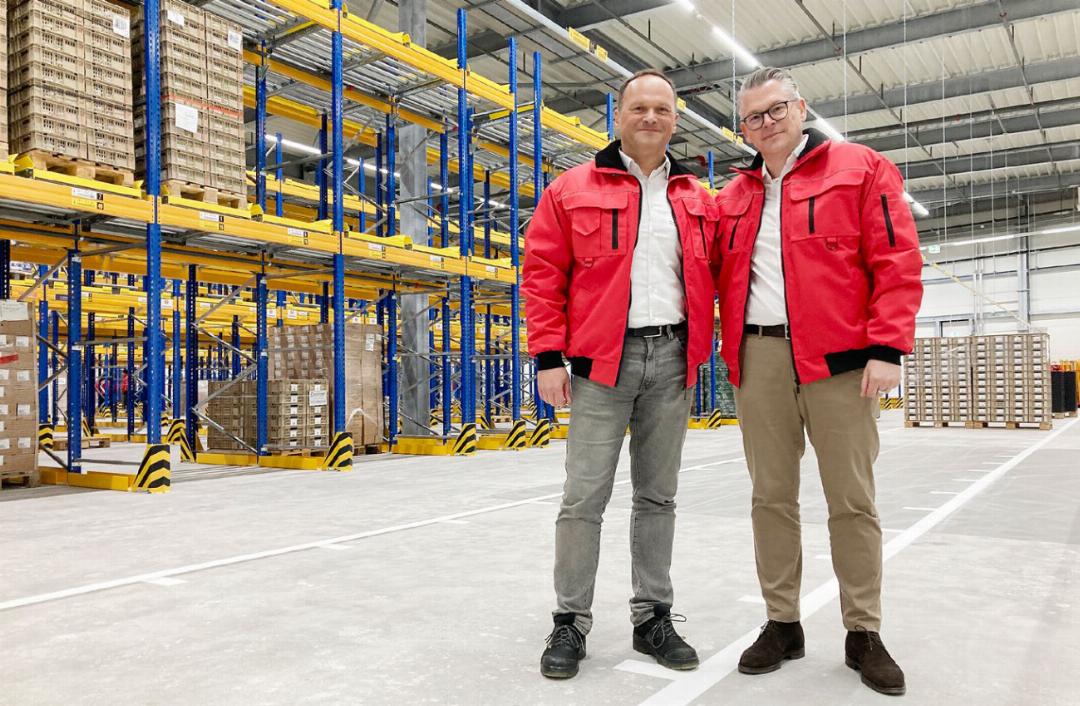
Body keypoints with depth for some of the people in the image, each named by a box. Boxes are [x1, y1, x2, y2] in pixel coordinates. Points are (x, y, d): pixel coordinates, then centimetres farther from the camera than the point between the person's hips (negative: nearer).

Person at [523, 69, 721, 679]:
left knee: (658, 496, 11)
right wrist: (548, 355, -8)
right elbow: (544, 274, -2)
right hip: (603, 359, -3)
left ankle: (653, 617, 23)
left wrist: (699, 349, 5)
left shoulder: (698, 199, 13)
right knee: (586, 495, -2)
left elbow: (711, 279, 16)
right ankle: (571, 621, 12)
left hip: (672, 360, 4)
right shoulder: (574, 190, 2)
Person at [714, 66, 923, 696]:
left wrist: (886, 347, -12)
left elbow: (897, 262, -4)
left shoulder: (862, 170, 3)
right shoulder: (734, 197, 16)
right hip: (758, 358, 4)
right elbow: (719, 277, 17)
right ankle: (783, 623, 20)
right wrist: (730, 350, 3)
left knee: (853, 499, 3)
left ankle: (865, 632, 17)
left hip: (839, 357, -3)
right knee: (772, 496, 7)